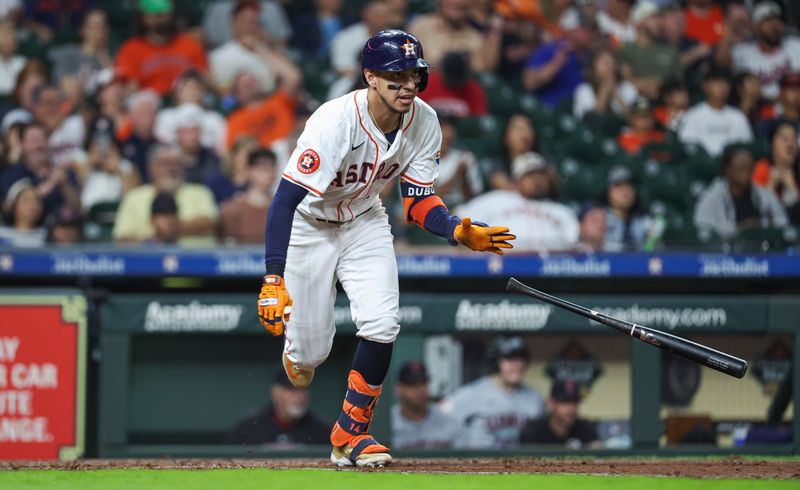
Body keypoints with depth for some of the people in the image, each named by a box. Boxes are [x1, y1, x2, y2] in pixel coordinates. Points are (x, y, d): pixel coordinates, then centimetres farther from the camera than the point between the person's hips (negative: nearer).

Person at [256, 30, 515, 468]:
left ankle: (350, 434, 2)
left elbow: (419, 202, -8)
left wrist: (460, 231, -30)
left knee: (381, 324, -16)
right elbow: (285, 199, -37)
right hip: (309, 228, -4)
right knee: (311, 351, -1)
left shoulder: (424, 123, -16)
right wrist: (273, 280, -44)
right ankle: (296, 353, 41)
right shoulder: (335, 122, -34)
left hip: (365, 222, 4)